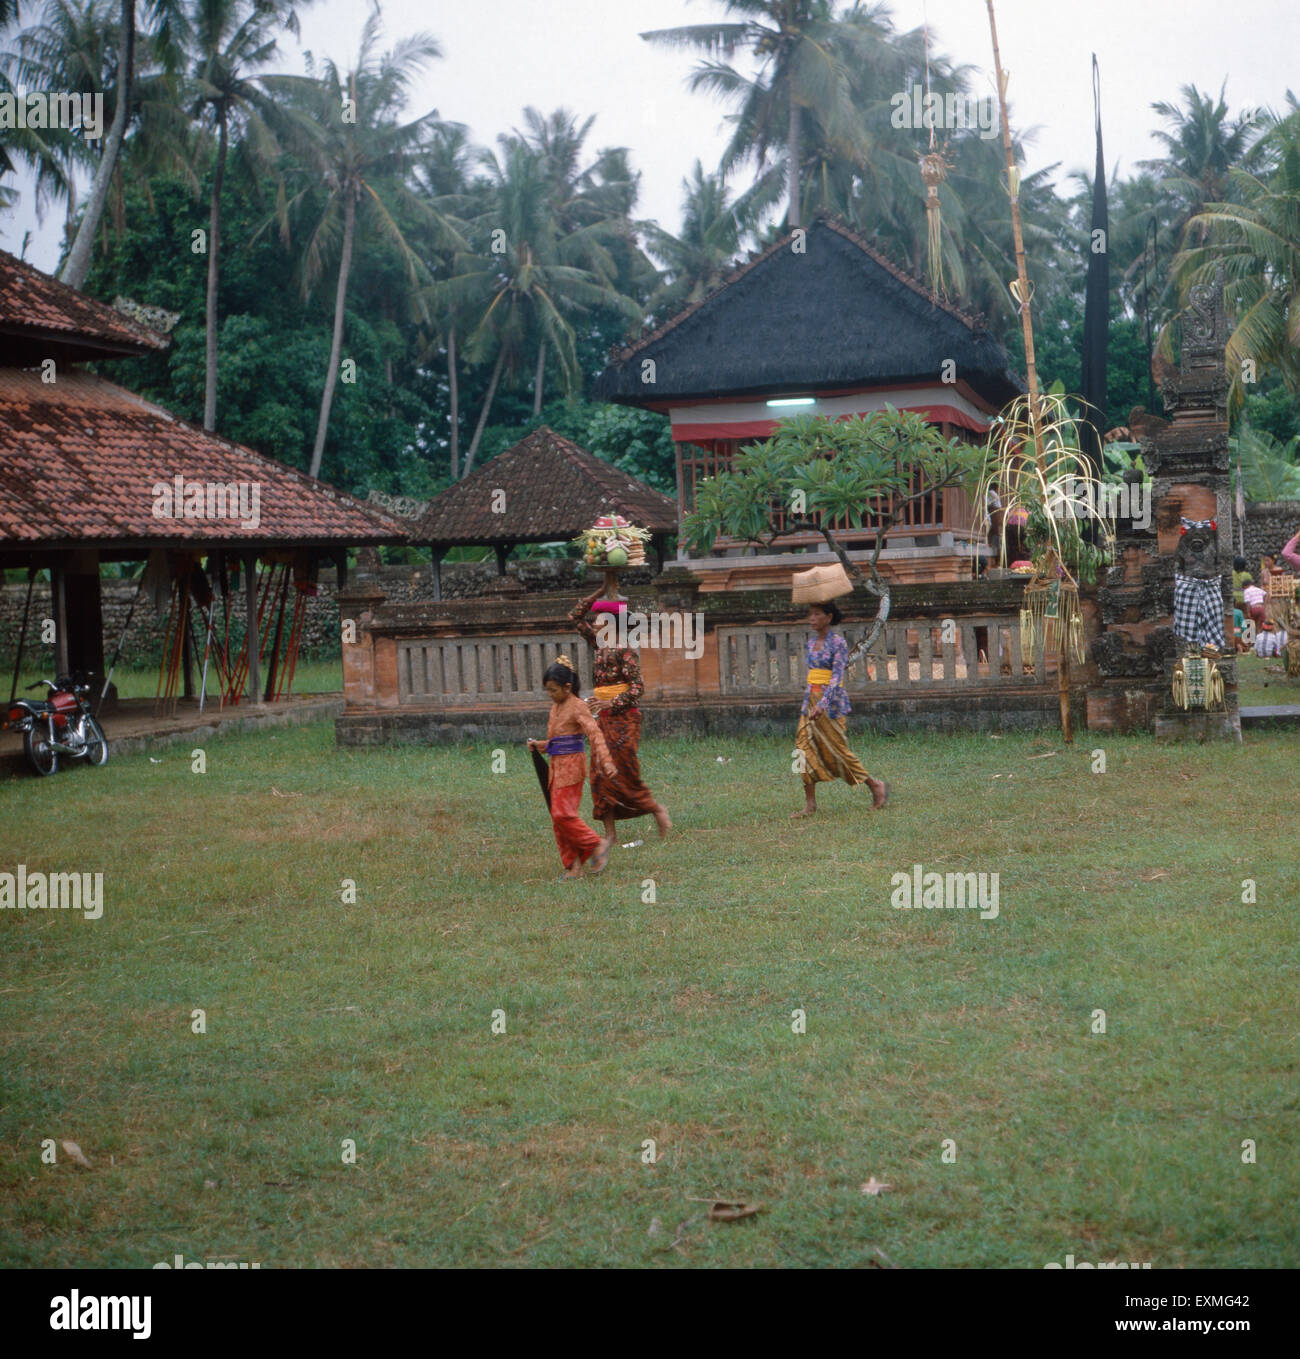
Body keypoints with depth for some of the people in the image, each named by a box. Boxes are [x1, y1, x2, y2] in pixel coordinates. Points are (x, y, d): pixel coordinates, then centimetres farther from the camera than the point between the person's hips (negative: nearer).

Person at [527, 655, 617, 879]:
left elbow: (594, 733, -21)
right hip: (557, 766, 9)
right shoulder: (555, 707, 15)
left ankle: (597, 845, -1)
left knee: (563, 814, -14)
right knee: (558, 817, 7)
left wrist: (606, 760, -33)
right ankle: (572, 865, 11)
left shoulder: (577, 707, -11)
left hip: (571, 766, -9)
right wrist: (539, 745, 7)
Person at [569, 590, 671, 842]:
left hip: (624, 717, -8)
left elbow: (638, 688, -17)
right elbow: (576, 617, 18)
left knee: (625, 774, -6)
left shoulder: (625, 651, -12)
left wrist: (612, 703, -26)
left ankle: (658, 810, 16)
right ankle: (610, 834, 4)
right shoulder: (600, 643, 10)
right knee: (600, 774, 2)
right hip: (604, 718, 8)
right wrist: (597, 594, 9)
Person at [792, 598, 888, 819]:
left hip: (831, 701, -7)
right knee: (805, 747, -2)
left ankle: (876, 786, 17)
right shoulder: (811, 642, 11)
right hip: (811, 699, 7)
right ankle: (810, 804, 0)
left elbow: (837, 677, -19)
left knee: (837, 750, -2)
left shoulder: (838, 643, -11)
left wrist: (823, 704, -29)